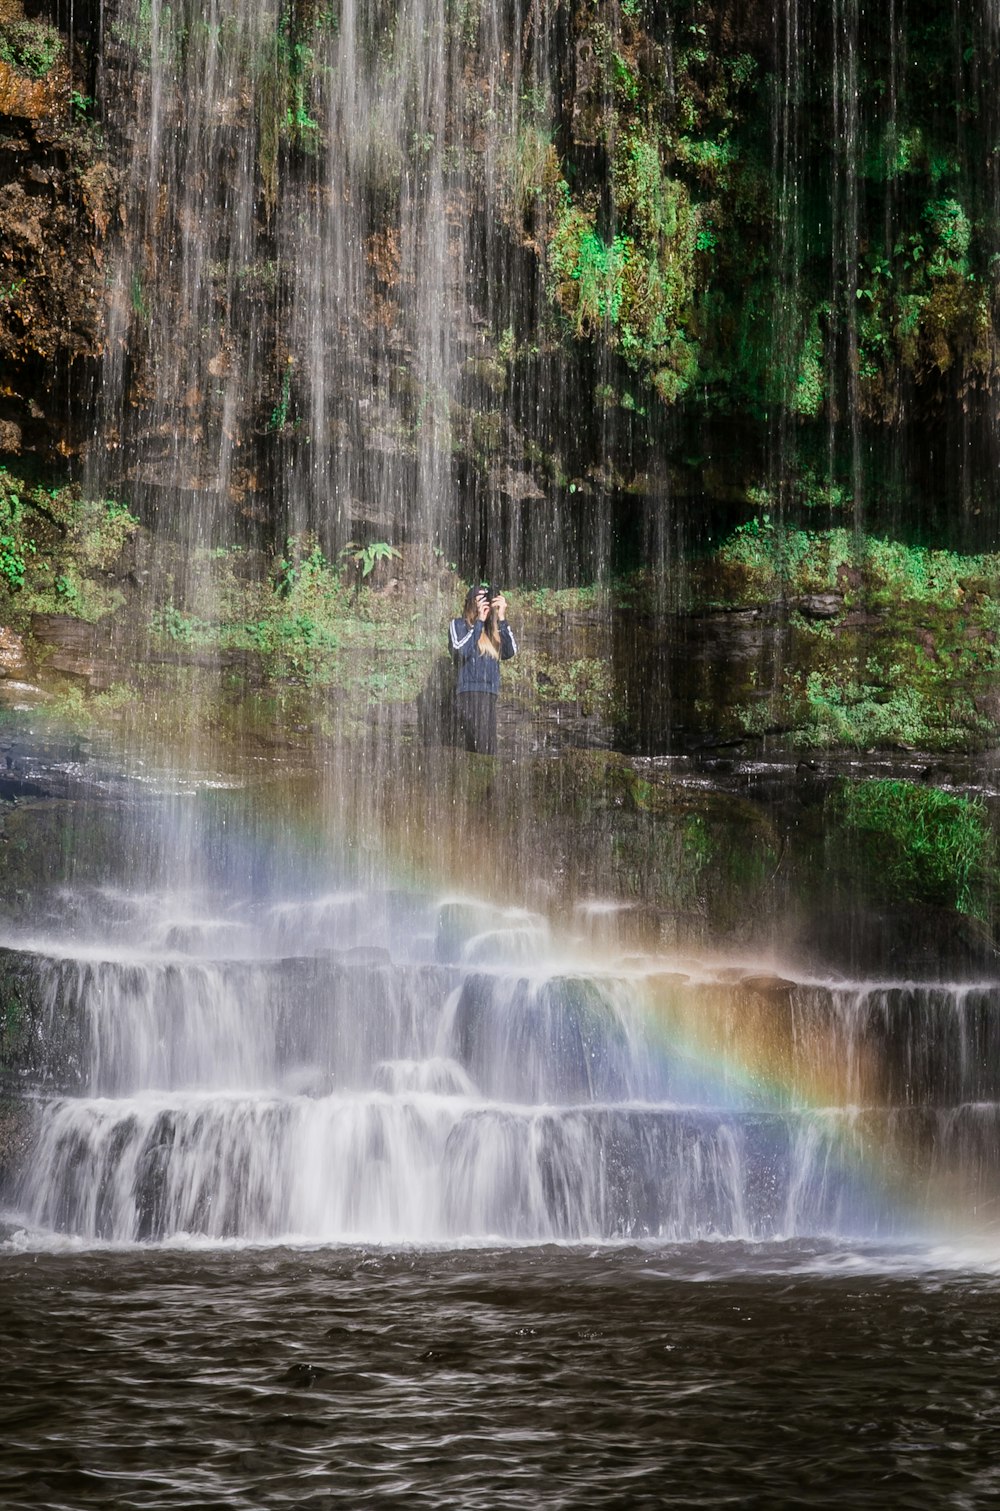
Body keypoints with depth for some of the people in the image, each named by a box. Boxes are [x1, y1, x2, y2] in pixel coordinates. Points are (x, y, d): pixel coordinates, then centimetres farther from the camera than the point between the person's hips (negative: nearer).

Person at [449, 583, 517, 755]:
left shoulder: (493, 630, 19)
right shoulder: (458, 625, 8)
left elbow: (511, 652, 4)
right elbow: (461, 650, -10)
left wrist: (502, 619, 0)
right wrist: (479, 621, -6)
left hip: (490, 694, 5)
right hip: (469, 693, -5)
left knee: (488, 749, -1)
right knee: (483, 749, -18)